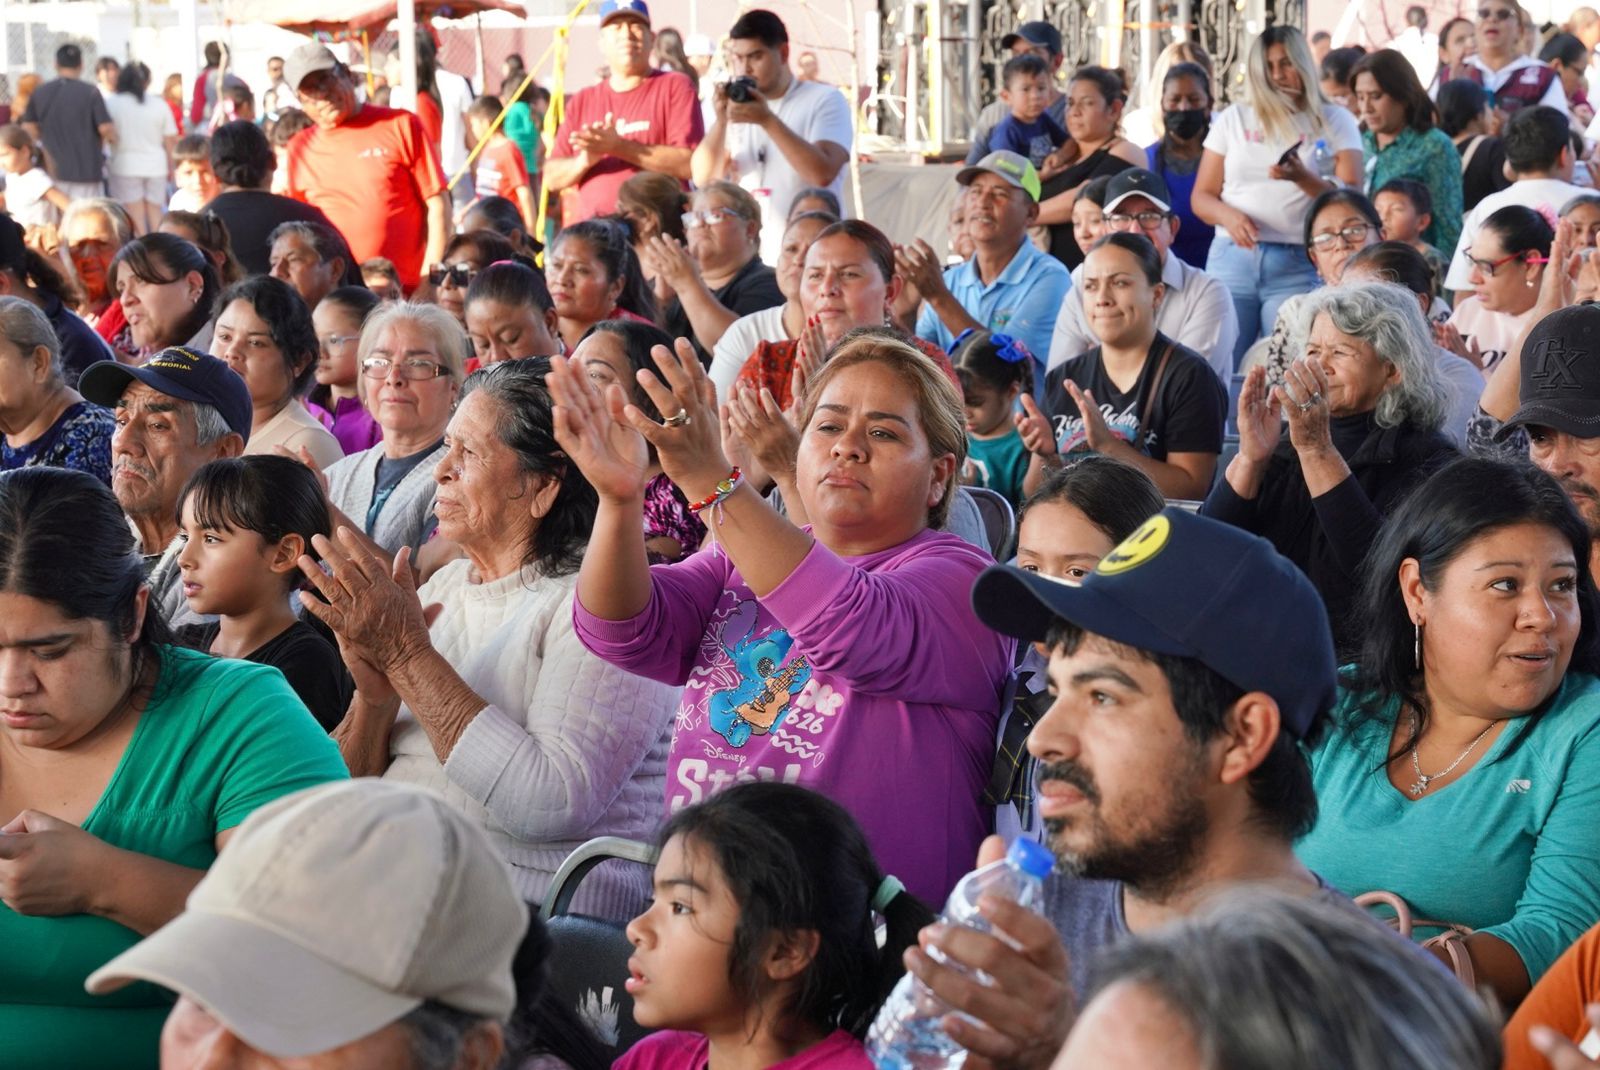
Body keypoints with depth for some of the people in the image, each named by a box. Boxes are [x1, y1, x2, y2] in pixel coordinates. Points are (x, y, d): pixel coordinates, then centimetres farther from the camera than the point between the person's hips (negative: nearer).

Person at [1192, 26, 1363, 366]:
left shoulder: (1335, 121, 7)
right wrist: (1228, 216, -10)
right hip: (1232, 259, 2)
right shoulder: (1234, 118, 13)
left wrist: (1303, 178, -20)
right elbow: (1201, 197, 13)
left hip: (1299, 265, -2)